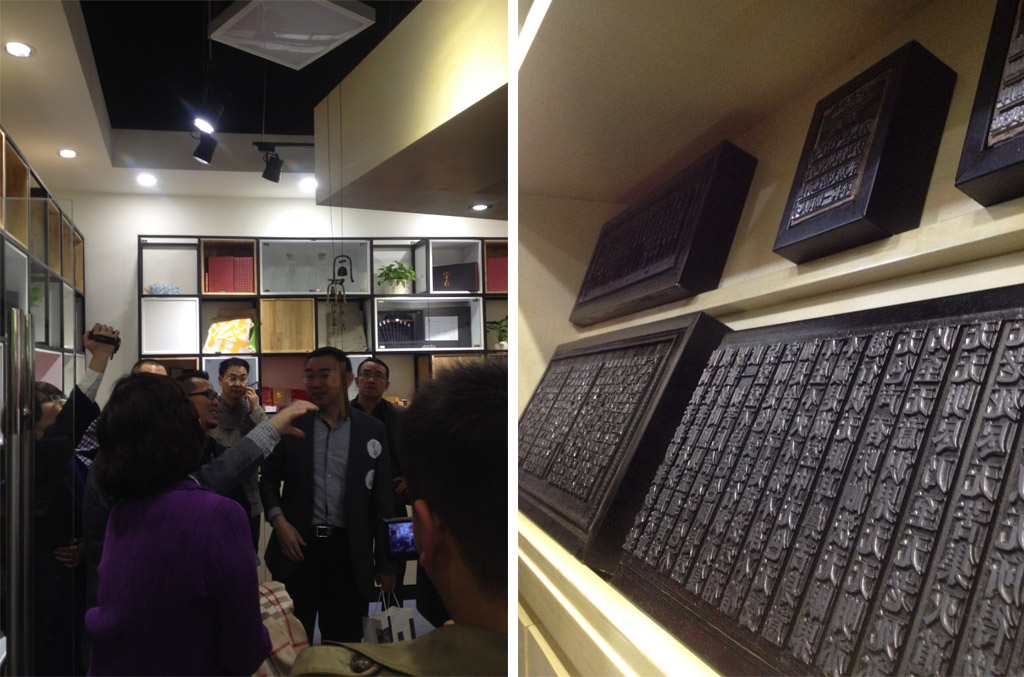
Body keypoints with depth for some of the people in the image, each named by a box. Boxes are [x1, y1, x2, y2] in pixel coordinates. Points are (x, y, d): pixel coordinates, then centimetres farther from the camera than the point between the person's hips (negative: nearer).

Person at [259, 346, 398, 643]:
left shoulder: (372, 430, 1)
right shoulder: (292, 425, 3)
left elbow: (381, 499, 2)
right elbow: (269, 478, 11)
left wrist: (386, 563, 2)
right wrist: (278, 520, -7)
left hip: (349, 552, 0)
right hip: (299, 546, 1)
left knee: (344, 640, 9)